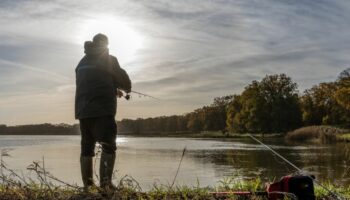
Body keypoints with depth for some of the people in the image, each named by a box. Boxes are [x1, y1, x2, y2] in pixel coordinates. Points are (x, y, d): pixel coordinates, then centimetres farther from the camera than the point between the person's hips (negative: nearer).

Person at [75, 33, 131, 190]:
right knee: (108, 147, -5)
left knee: (86, 148, 10)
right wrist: (127, 89, 25)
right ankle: (105, 184, -13)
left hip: (83, 111, 6)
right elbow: (123, 80, 3)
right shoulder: (108, 60, 0)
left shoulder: (82, 63, 19)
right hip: (102, 111, -6)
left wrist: (113, 90, 34)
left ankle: (87, 185, 10)